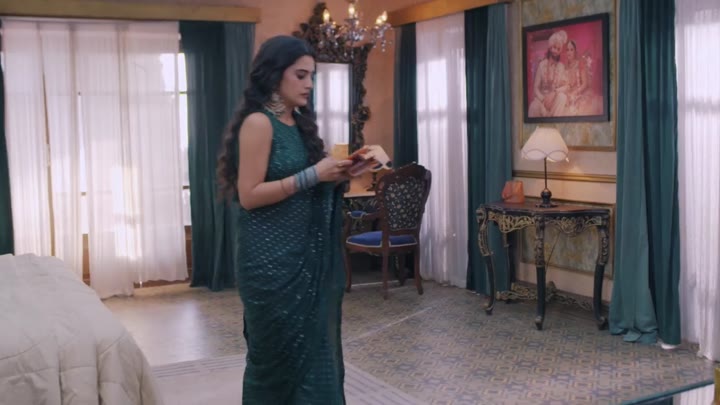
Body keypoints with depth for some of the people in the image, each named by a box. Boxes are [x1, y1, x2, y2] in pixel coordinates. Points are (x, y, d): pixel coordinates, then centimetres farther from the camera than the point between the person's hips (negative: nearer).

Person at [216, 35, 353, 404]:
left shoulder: (299, 122, 12)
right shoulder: (258, 123, -12)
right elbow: (249, 195, -18)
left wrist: (334, 177, 1)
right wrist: (313, 175, -19)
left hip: (305, 255, 8)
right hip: (271, 260, -8)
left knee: (312, 347, 11)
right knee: (278, 352, 4)